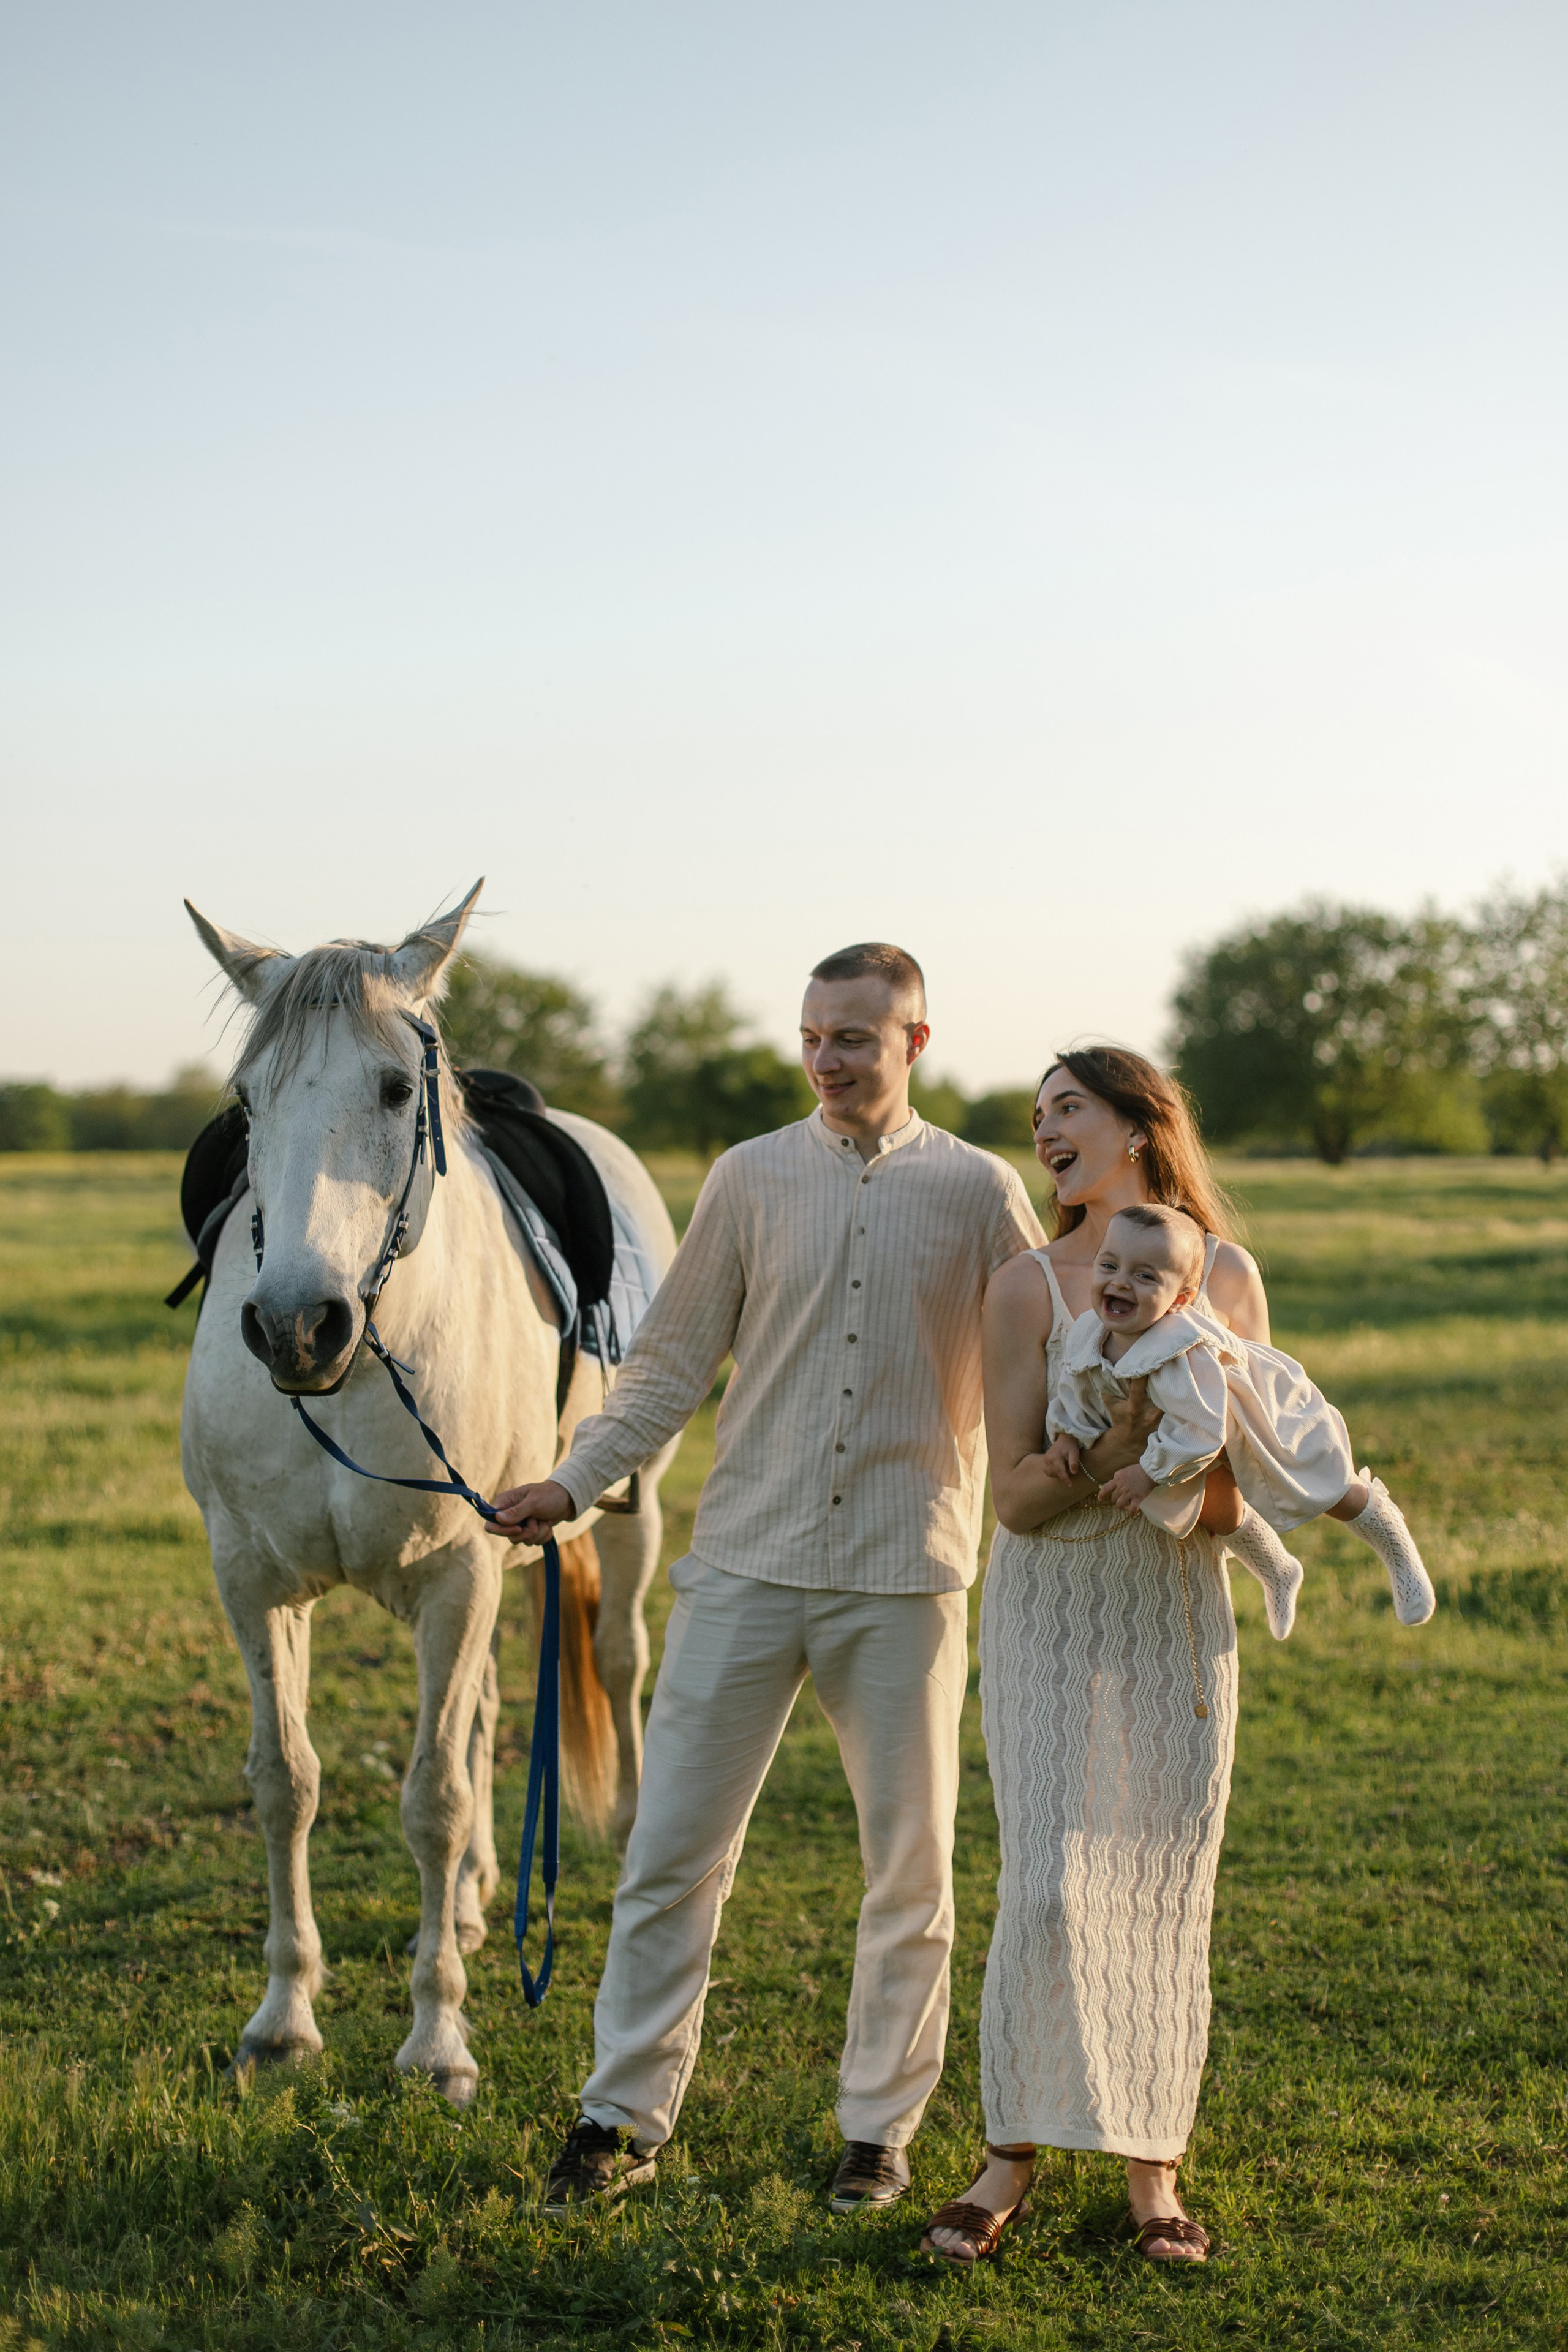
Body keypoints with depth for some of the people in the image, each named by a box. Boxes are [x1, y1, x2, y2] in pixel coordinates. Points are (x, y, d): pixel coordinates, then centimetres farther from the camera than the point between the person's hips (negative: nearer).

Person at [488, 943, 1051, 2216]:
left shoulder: (980, 1193, 2)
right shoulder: (752, 1179, 4)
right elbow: (671, 1363, 7)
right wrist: (573, 1481, -2)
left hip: (904, 1579, 0)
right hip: (747, 1564, 1)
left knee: (911, 1866, 8)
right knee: (673, 1850, 2)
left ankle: (881, 2127, 21)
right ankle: (625, 2113, 14)